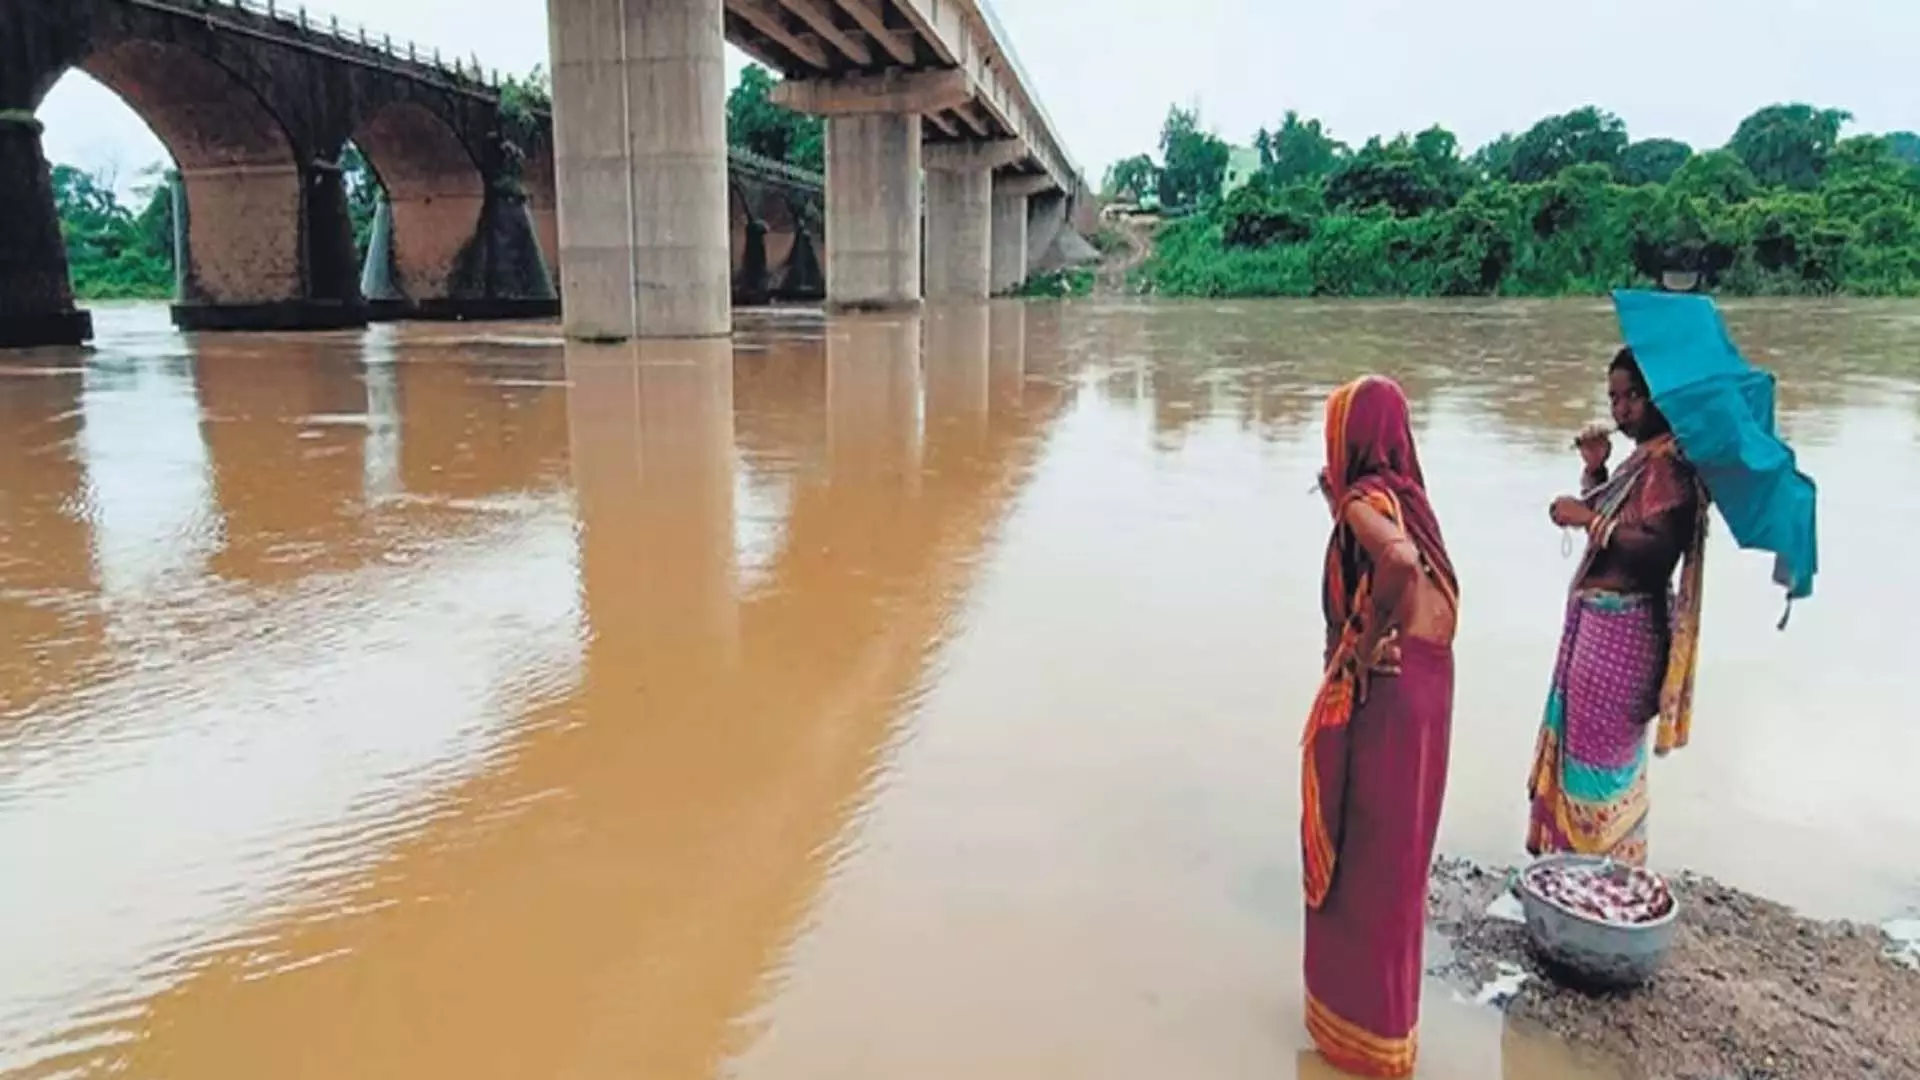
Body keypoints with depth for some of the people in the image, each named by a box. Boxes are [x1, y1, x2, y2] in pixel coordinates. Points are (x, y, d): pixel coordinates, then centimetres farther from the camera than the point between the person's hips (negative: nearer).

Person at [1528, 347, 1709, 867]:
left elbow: (1660, 546, -28)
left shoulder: (1671, 462, -18)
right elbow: (1607, 518, 18)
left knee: (1601, 746, -1)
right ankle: (1578, 852, 33)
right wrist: (1594, 469, 5)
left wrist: (1587, 519, -26)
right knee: (1579, 737, 19)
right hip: (1596, 617, 10)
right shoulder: (1642, 458, 12)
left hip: (1622, 625, -10)